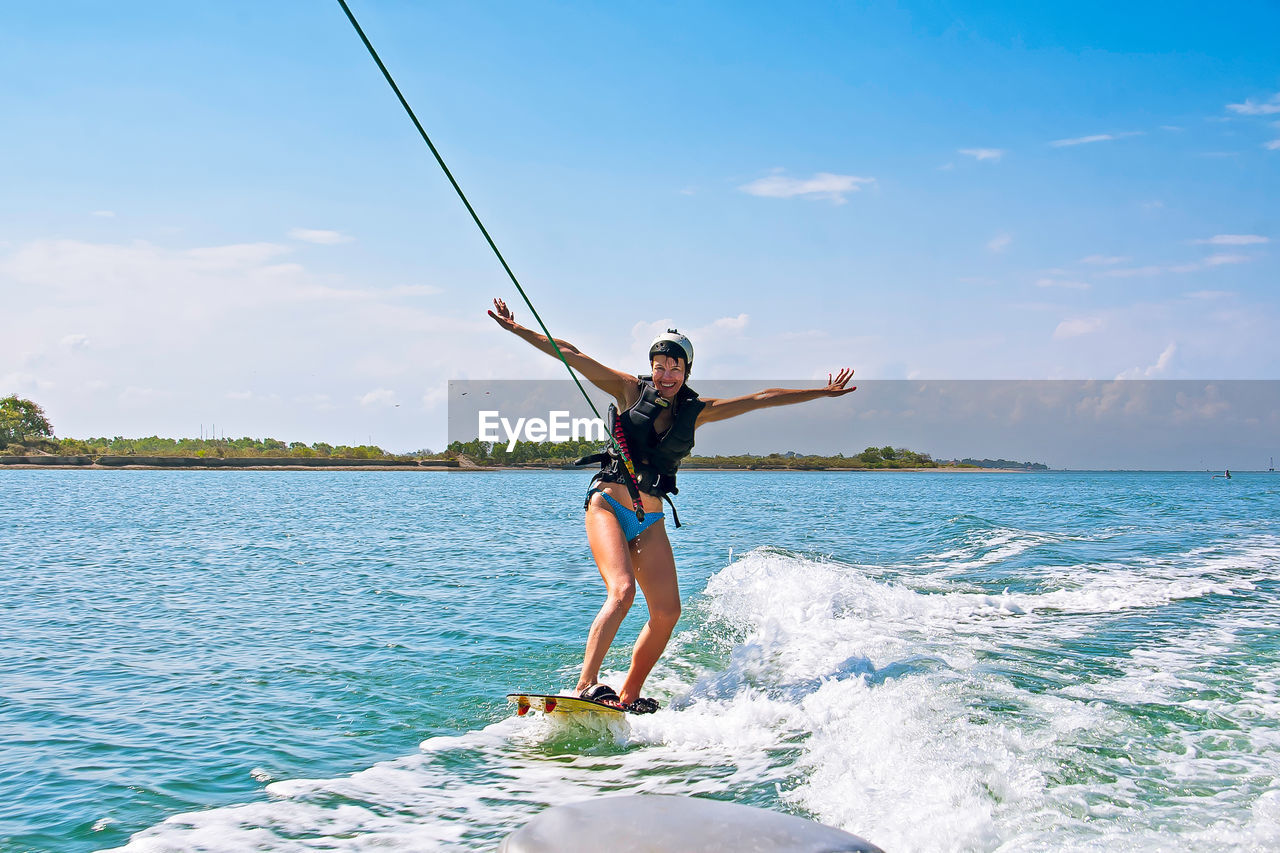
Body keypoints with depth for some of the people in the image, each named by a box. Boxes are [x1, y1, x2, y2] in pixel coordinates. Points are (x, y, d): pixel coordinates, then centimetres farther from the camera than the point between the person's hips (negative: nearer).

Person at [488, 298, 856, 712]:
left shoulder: (697, 411, 7)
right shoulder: (631, 390, -1)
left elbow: (763, 398, 12)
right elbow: (570, 354, -3)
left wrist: (823, 392, 16)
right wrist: (516, 328, -5)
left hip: (649, 520, 5)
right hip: (608, 506, -5)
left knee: (667, 611, -5)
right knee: (622, 590, -26)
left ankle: (628, 697, 6)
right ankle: (585, 686, -31)